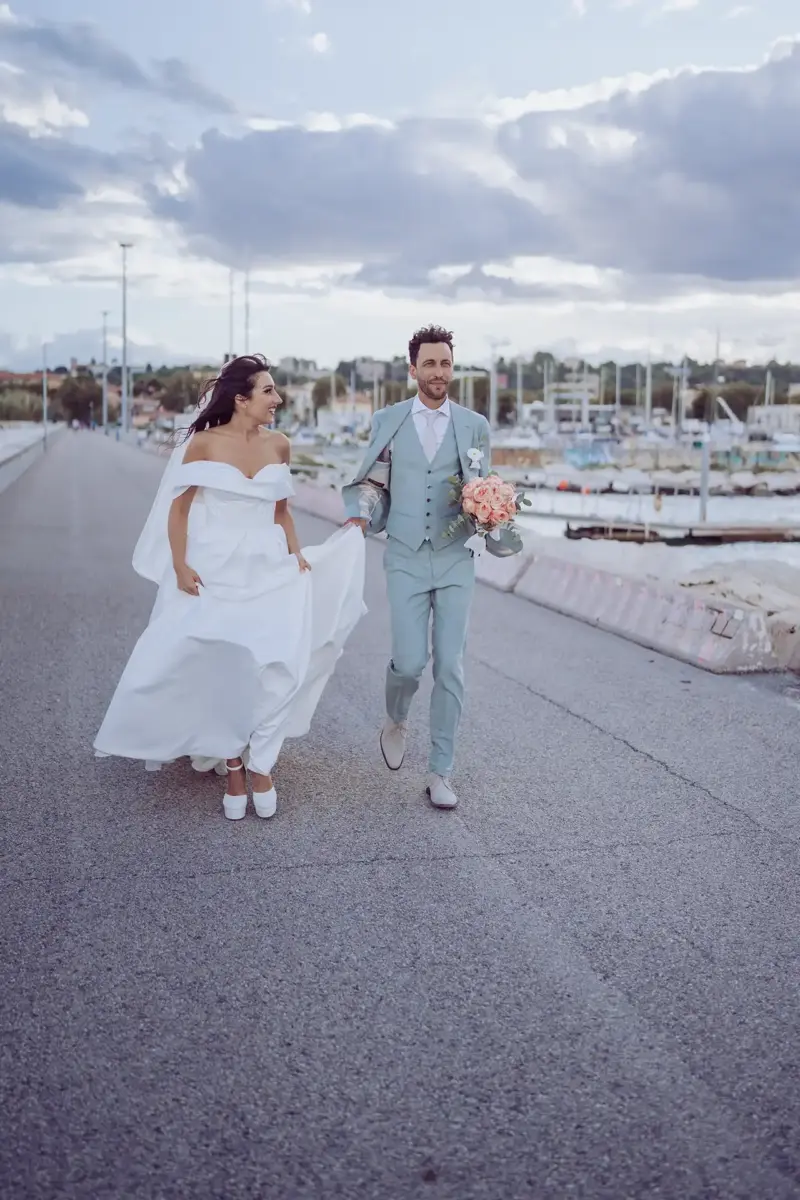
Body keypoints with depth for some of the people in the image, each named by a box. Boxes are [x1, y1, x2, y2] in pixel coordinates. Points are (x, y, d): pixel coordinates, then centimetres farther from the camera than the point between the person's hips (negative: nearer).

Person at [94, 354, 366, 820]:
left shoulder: (279, 445, 5)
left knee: (274, 666, -9)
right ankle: (233, 765, 20)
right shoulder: (203, 443, -5)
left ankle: (260, 767, 6)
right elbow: (179, 508, -3)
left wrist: (296, 554, 3)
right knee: (219, 669, 4)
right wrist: (180, 566, -12)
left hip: (268, 569, 2)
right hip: (214, 570, -2)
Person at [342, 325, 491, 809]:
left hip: (455, 561, 1)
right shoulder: (388, 420, 5)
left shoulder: (474, 425, 6)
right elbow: (373, 482, 10)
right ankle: (397, 721, 28)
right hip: (406, 560, 0)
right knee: (409, 661, -7)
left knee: (450, 666, -1)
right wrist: (359, 518, -7)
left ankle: (441, 772, 11)